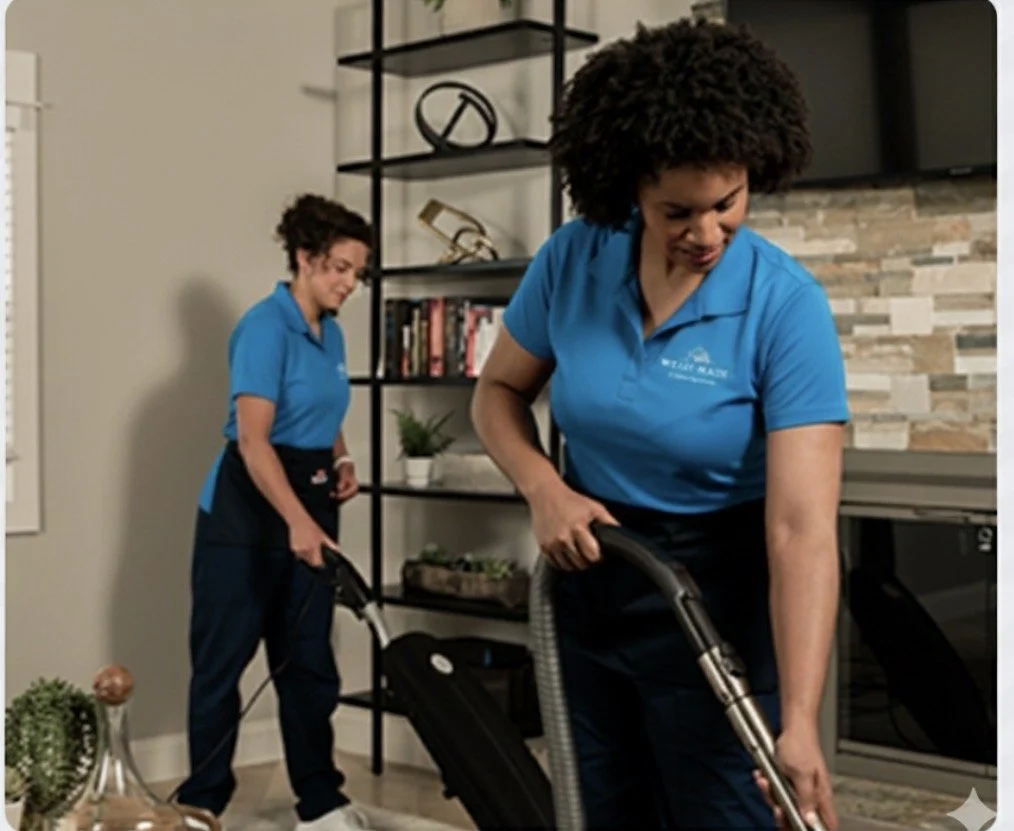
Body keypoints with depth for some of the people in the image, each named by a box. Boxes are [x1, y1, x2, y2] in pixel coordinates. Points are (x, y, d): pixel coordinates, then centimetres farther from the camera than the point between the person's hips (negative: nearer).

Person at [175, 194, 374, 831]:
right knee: (223, 659, 1)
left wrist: (342, 461, 5)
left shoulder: (332, 333, 9)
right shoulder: (266, 327, -16)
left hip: (311, 503, 8)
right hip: (246, 511, -8)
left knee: (309, 658, 10)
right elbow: (253, 439, -25)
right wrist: (297, 522, -34)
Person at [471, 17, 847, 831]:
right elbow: (498, 392, 6)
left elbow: (801, 528, -27)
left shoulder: (786, 306, -22)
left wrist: (798, 724, -35)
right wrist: (545, 489, -15)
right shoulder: (571, 260, -10)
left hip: (720, 597, -4)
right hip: (590, 576, 4)